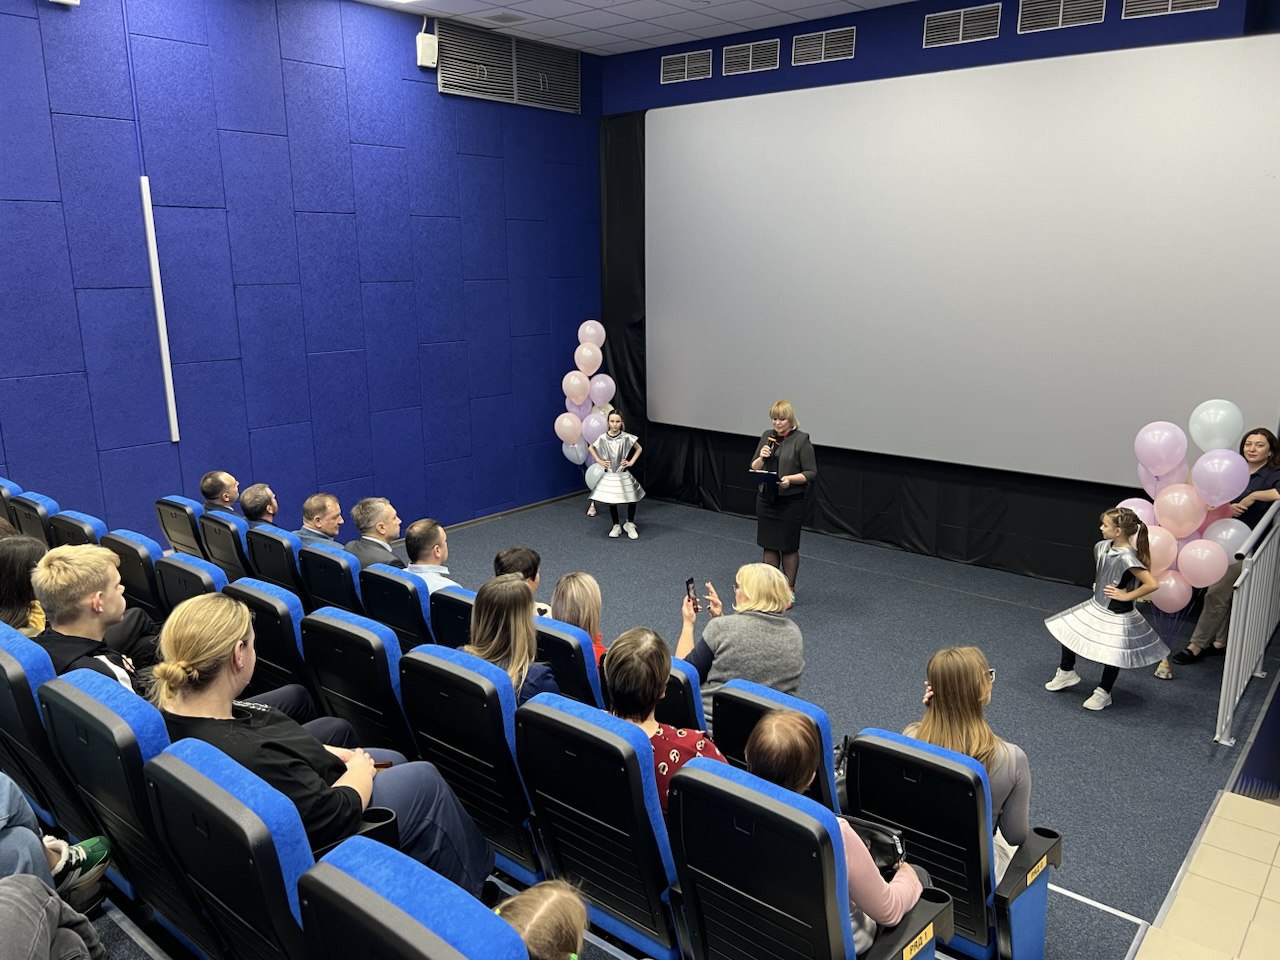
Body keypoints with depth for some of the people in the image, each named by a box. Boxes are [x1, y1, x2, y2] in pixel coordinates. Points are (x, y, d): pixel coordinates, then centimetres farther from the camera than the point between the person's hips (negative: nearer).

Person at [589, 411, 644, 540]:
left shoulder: (626, 437, -11)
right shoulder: (603, 438, -8)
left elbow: (639, 448, 4)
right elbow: (591, 448, 10)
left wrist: (631, 462, -3)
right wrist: (599, 461, 3)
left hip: (623, 474, -1)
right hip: (609, 475, 1)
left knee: (632, 499, -2)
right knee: (611, 501, 7)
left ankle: (630, 524, 22)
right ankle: (616, 526, 26)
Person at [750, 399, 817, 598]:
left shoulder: (801, 440, -9)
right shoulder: (767, 436, 6)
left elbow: (811, 473, -9)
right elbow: (754, 468, 9)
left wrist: (791, 479, -25)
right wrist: (761, 458, -12)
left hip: (790, 501, -5)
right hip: (766, 498, 5)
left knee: (788, 546, 6)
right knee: (768, 544, 10)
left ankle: (789, 590, 19)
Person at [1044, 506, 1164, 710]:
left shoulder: (1127, 558, -29)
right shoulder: (1102, 547, -5)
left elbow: (1152, 584, -35)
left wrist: (1127, 596, -24)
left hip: (1116, 615, -8)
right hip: (1096, 606, 8)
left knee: (1111, 655, 6)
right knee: (1067, 631, 13)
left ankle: (1103, 693, 27)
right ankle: (1067, 672, 33)